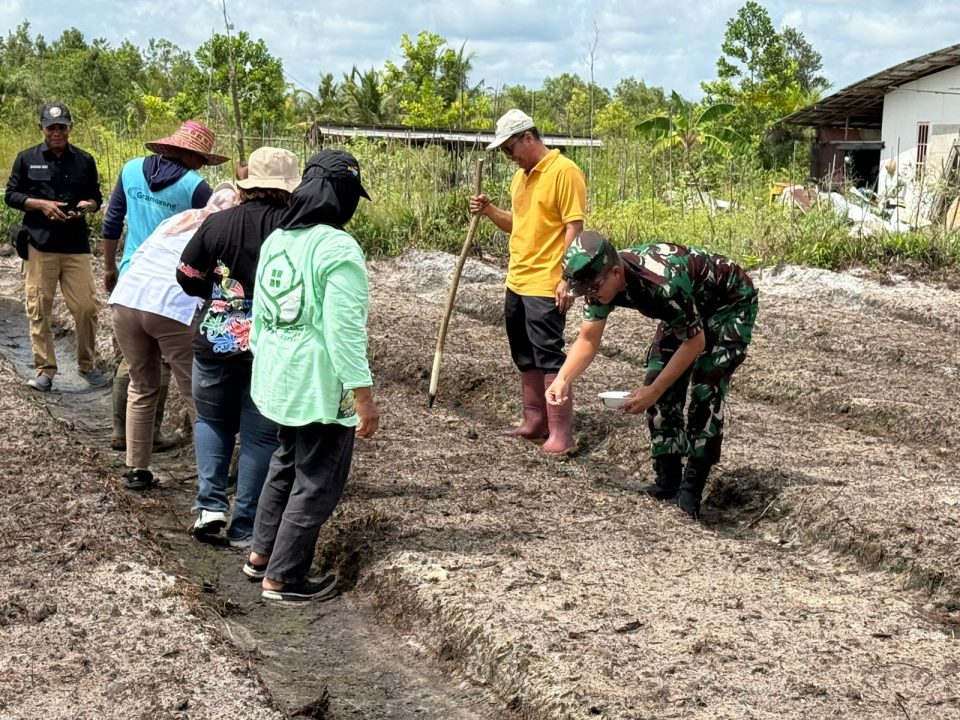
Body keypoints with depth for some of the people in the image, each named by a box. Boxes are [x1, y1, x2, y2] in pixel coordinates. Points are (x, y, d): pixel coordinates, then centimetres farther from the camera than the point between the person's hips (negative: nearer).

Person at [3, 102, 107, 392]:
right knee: (39, 310, 1)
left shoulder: (85, 160, 8)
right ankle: (44, 370, 10)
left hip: (76, 246, 1)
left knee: (86, 307, -1)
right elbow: (10, 195, 5)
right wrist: (40, 204, -11)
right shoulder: (27, 158, 3)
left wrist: (88, 205, -8)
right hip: (39, 245, -1)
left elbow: (96, 197, 15)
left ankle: (87, 366, 15)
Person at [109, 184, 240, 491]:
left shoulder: (178, 219, 26)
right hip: (175, 309, -5)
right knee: (198, 395, 7)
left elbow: (137, 256, 25)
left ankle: (137, 470, 22)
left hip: (126, 299, 5)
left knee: (142, 388, 21)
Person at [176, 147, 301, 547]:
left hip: (217, 340, 2)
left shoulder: (217, 223, -5)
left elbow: (187, 278, 3)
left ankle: (210, 504, 12)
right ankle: (245, 526, 14)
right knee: (260, 435, 9)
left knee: (212, 419, 23)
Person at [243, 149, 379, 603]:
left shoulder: (275, 239, 7)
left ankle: (260, 555, 35)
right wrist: (364, 396, -18)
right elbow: (344, 331, -22)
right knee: (317, 481, 5)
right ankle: (283, 579, 14)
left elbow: (259, 313, 14)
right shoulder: (338, 248, -19)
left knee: (287, 463, 25)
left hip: (279, 376, 9)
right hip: (320, 384, -8)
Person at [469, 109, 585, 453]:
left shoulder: (564, 171, -13)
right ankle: (535, 421, 25)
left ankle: (561, 435, -2)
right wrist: (489, 211, 5)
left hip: (545, 286, -9)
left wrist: (566, 278, -20)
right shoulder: (520, 176, 14)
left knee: (549, 358, -7)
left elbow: (574, 228, -16)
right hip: (516, 283, 9)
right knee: (526, 358, 14)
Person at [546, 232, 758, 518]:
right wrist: (562, 380, -28)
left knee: (706, 390, -17)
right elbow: (588, 340, -12)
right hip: (689, 307, 7)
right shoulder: (601, 281, -20)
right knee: (660, 383, -4)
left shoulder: (664, 283, -42)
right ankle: (668, 481, 5)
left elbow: (695, 342, -30)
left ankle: (691, 491, -10)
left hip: (731, 303, -7)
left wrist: (653, 391, -29)